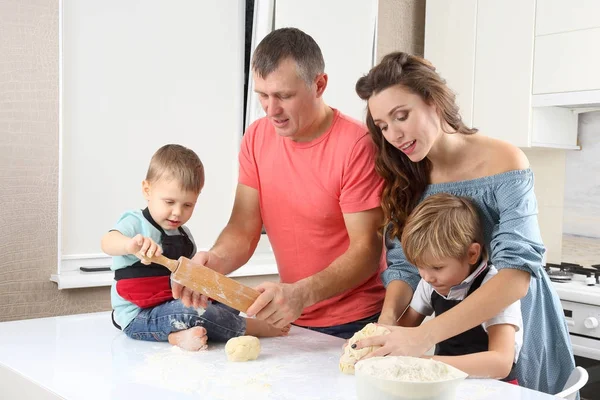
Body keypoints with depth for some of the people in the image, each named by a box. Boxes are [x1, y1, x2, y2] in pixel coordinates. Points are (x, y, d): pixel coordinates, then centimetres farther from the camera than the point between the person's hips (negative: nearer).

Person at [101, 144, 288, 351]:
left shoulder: (183, 235, 11)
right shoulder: (136, 223, -13)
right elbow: (108, 242, -35)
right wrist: (131, 244, -57)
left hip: (174, 304, 9)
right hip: (138, 317, -9)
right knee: (188, 311, -33)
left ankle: (179, 335, -24)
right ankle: (260, 327, -15)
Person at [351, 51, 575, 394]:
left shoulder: (503, 162, -21)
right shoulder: (406, 179, -4)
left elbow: (518, 272, -30)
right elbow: (404, 265, -7)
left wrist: (425, 335, -40)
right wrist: (388, 319, -29)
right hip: (454, 342, 4)